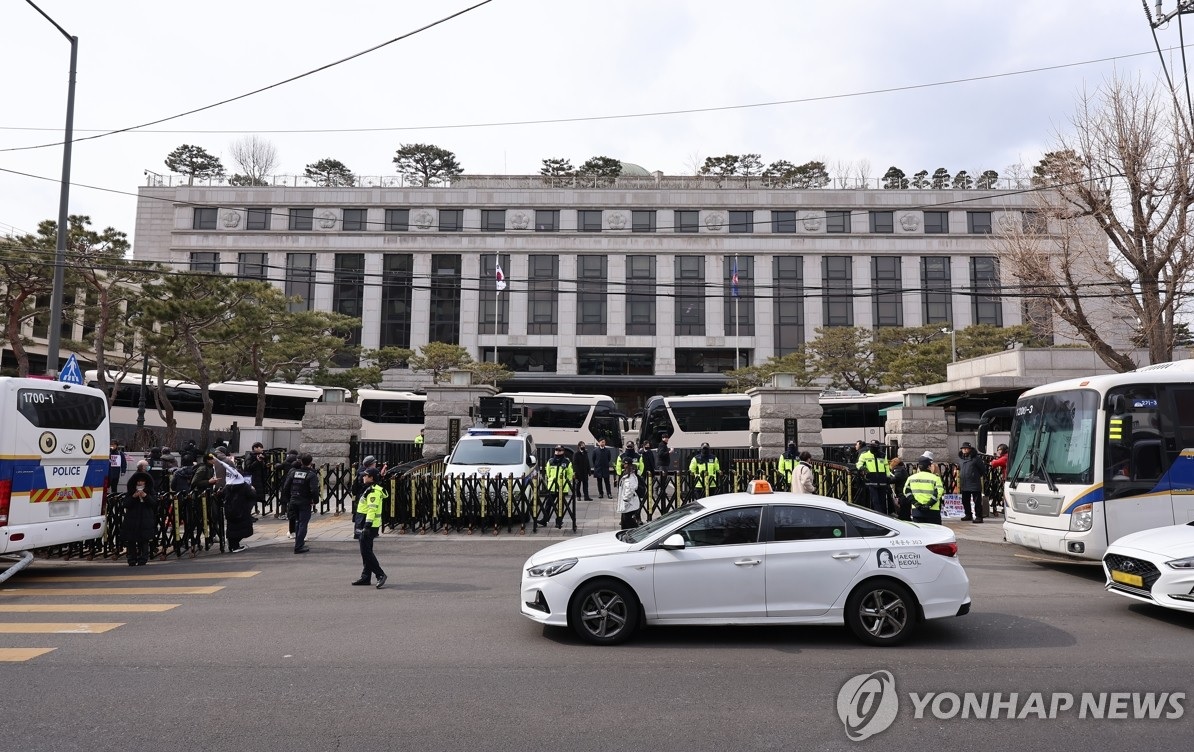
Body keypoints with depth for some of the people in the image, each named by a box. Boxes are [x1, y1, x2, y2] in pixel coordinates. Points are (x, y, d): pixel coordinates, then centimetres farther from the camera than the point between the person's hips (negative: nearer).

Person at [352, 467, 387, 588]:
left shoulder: (374, 491, -18)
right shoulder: (370, 490, 17)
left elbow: (372, 509, -24)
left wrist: (367, 526, -27)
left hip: (369, 526, -11)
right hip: (367, 525, 11)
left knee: (366, 551, -10)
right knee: (366, 551, 13)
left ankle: (380, 574, -8)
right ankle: (365, 577, 19)